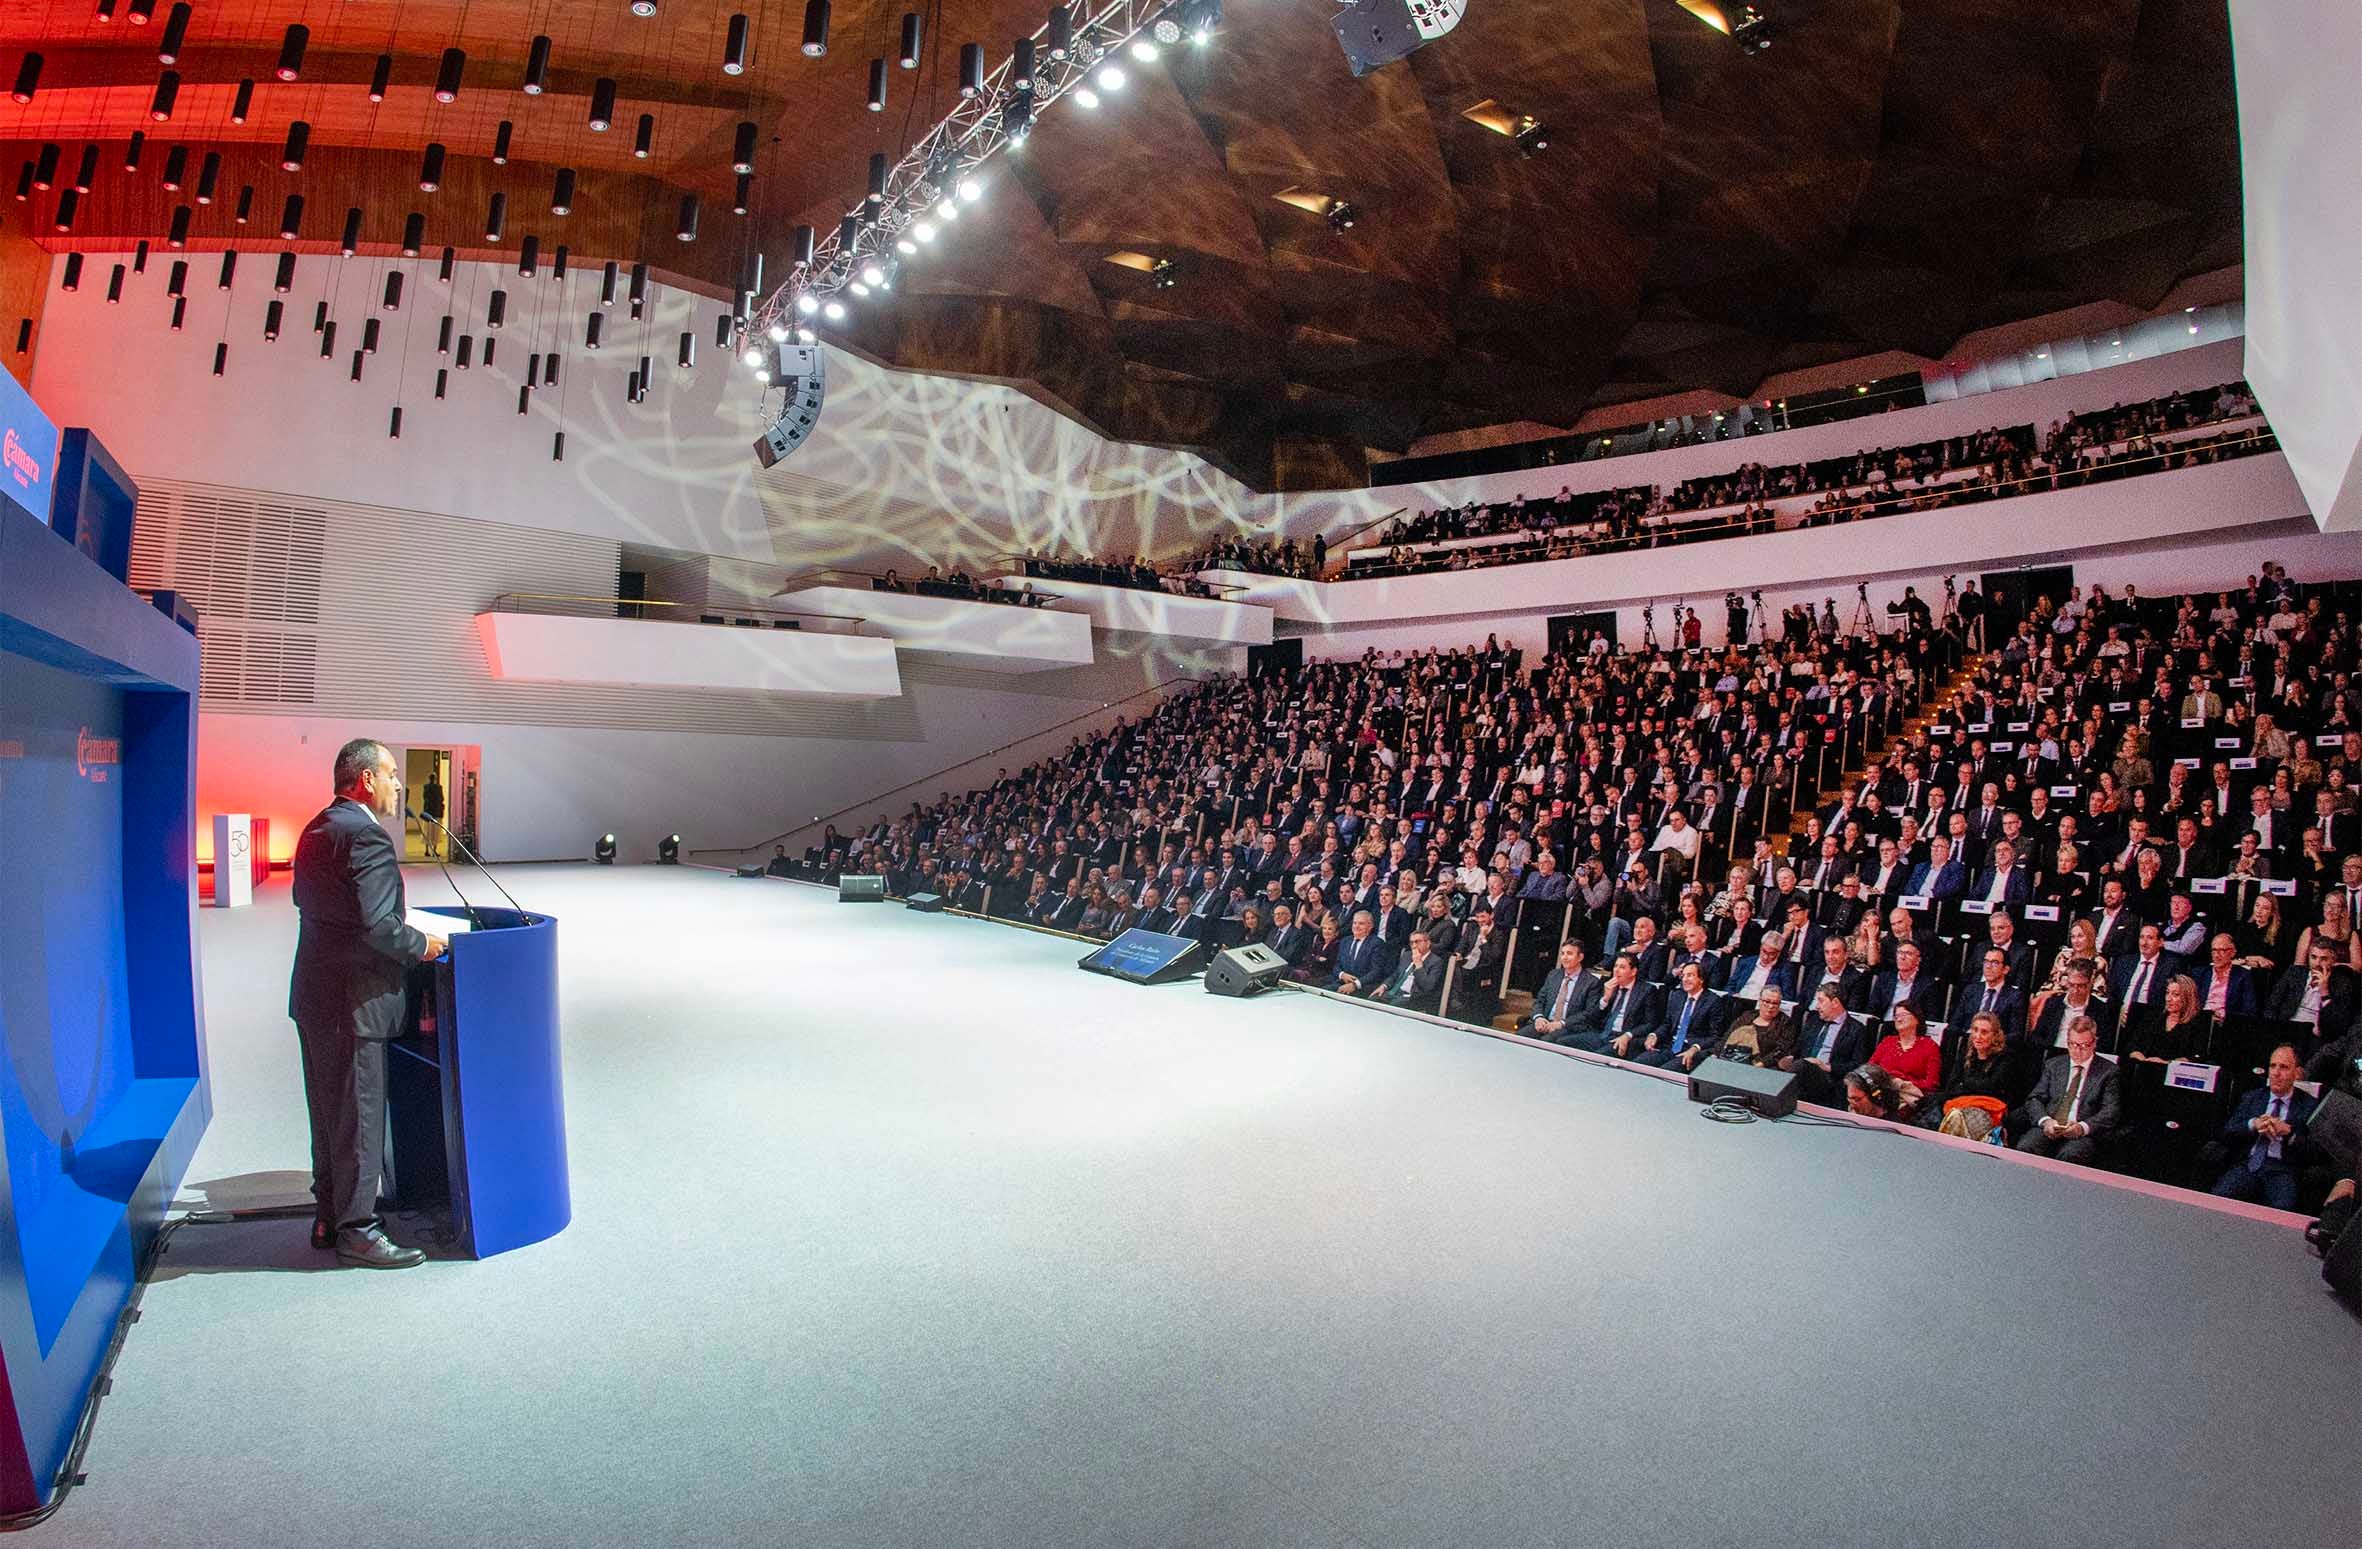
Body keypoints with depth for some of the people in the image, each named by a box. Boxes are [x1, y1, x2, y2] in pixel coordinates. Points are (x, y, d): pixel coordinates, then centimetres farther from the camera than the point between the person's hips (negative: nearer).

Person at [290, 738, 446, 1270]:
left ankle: (327, 1216, 30)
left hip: (314, 995, 10)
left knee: (328, 1113, 19)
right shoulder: (366, 835, -20)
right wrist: (420, 945, -10)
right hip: (351, 1001, -10)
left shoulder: (317, 829, 11)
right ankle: (355, 1228, 11)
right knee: (359, 1116, 1)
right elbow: (376, 924, -26)